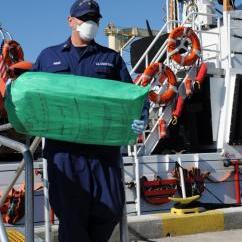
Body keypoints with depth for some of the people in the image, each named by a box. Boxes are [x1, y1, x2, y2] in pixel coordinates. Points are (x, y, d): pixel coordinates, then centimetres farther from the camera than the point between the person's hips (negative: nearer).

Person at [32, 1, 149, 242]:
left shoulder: (111, 58, 17)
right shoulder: (48, 56, 17)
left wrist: (140, 114, -9)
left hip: (104, 146, 1)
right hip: (63, 147, -1)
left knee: (111, 207, -2)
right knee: (71, 212, -2)